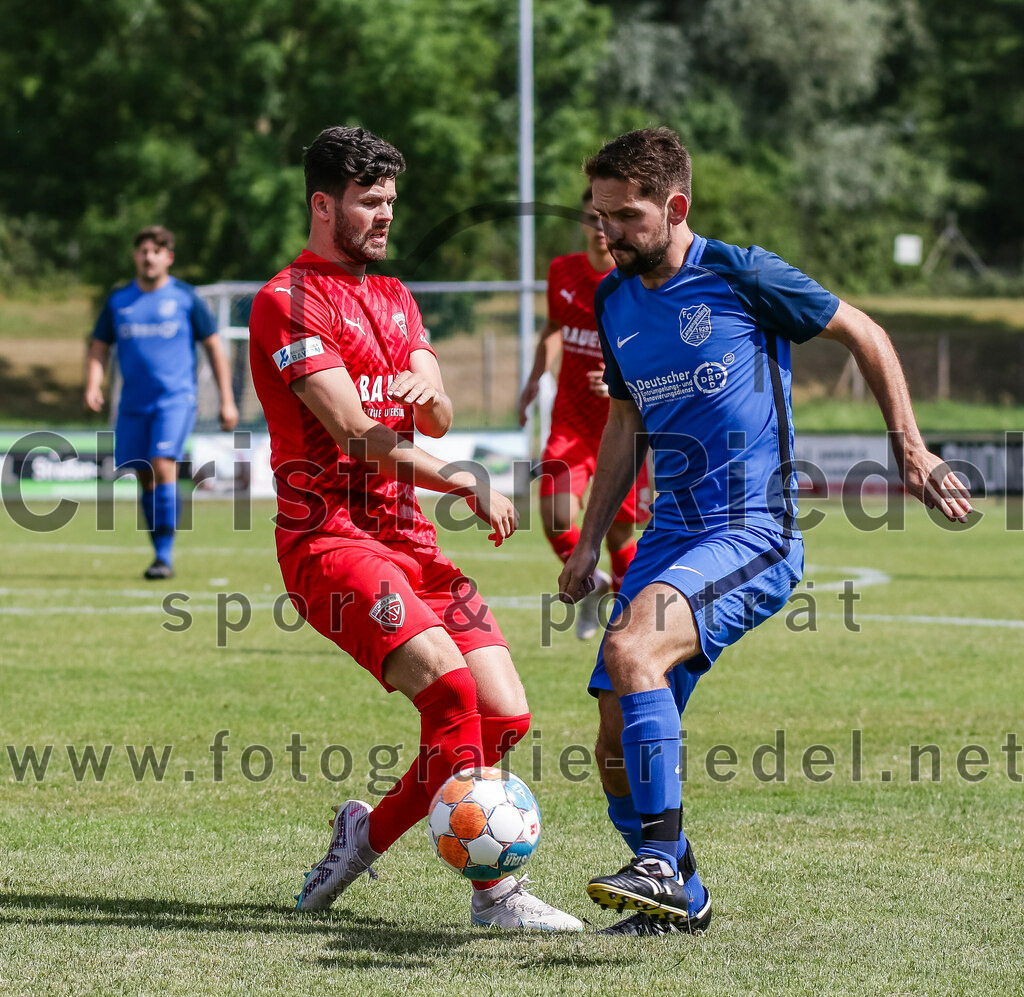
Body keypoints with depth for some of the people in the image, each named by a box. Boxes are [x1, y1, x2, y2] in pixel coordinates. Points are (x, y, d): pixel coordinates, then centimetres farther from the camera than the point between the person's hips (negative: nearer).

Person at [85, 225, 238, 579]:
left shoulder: (185, 298, 1)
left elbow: (214, 347, 6)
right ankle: (160, 551, 22)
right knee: (145, 477, 7)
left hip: (176, 398, -4)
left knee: (163, 466, -19)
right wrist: (93, 387, -6)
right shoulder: (118, 301, 8)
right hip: (134, 403, 4)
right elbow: (99, 347, 13)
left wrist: (227, 401, 3)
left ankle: (165, 556, -17)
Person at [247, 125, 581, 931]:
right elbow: (353, 430, -13)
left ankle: (367, 835, 14)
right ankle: (493, 889, -24)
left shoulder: (396, 299, 22)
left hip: (408, 537, 8)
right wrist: (463, 483, -11)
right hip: (327, 538, -8)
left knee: (505, 717, -4)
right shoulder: (287, 302, -5)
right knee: (448, 682, -27)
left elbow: (438, 422, 11)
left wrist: (428, 392, -14)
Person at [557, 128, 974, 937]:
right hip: (670, 535, 7)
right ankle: (679, 899, 17)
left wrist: (910, 451, 1)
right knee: (618, 742, -2)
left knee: (630, 650, -31)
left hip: (754, 535, -7)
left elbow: (863, 335, 4)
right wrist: (589, 542, 21)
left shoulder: (741, 277, -7)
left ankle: (661, 862, -30)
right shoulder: (615, 301, 12)